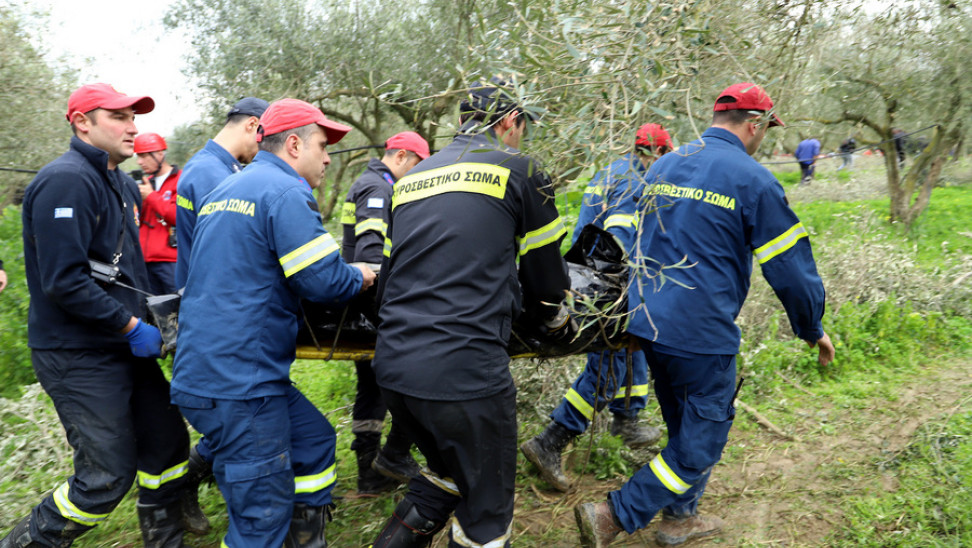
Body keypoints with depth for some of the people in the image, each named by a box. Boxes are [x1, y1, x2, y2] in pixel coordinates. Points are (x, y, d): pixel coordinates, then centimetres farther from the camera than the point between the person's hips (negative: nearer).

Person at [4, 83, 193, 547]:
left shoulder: (122, 184, 13)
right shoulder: (66, 181, -18)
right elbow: (63, 282, -24)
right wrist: (133, 328, -19)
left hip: (124, 349, 9)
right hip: (79, 358, -9)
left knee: (168, 443, 14)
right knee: (107, 478, -3)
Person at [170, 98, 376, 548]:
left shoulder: (226, 189, 18)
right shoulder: (285, 192, -14)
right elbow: (323, 279, -21)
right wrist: (361, 278, 2)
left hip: (210, 369, 10)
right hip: (238, 382, -10)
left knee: (314, 441, 23)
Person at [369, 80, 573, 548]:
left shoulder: (412, 176, 18)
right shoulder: (519, 169, 2)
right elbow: (544, 273, 9)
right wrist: (558, 320, 29)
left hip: (393, 365, 7)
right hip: (464, 372, -7)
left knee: (448, 473, 30)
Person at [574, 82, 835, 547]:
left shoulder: (662, 166, 10)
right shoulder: (753, 181, -10)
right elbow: (790, 268, -7)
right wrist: (812, 330, 9)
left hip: (646, 322, 8)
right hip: (701, 335, -8)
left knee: (685, 429, 23)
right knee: (701, 443, 7)